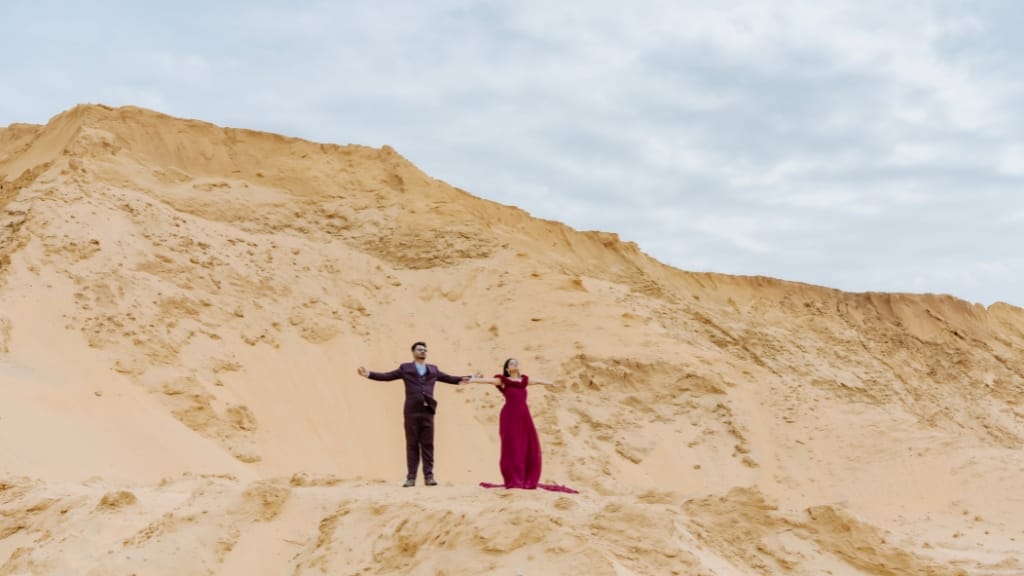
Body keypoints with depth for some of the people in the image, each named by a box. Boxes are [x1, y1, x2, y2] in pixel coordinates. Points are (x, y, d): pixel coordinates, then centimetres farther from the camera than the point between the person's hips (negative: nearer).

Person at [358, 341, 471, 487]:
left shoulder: (433, 370, 19)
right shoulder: (405, 368, 12)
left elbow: (449, 378, 18)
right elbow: (386, 376, 6)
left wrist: (466, 378, 9)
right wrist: (369, 374, -5)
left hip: (427, 412, 2)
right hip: (411, 412, -2)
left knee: (427, 444, 0)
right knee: (412, 445, 0)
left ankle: (429, 476, 3)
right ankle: (411, 477, 2)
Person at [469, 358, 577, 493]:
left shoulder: (524, 380, 18)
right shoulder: (503, 380, 2)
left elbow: (537, 381, 36)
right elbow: (489, 380, -11)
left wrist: (548, 383, 54)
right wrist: (472, 380, -25)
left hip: (524, 416, 6)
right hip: (510, 416, -6)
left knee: (528, 447, 4)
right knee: (512, 447, -4)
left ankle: (527, 479, 13)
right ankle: (513, 480, 0)